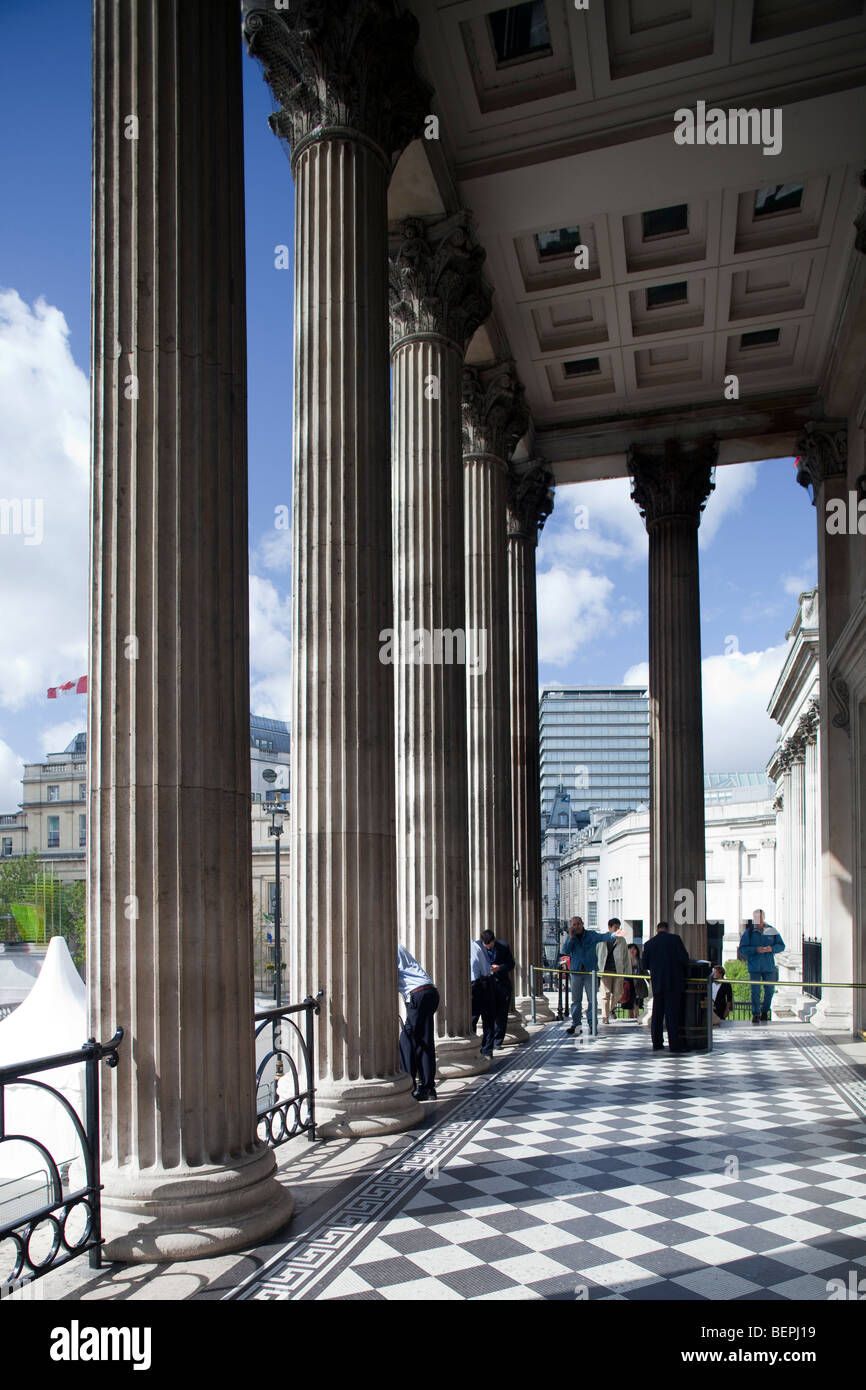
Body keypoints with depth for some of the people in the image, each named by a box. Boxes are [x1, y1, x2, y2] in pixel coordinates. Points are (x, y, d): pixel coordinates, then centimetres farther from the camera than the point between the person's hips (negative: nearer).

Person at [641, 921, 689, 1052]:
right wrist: (685, 973, 9)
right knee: (672, 1014, -2)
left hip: (657, 982, 3)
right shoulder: (675, 938, -2)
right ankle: (674, 1045, -3)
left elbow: (644, 965, 9)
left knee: (657, 1014, 10)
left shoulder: (649, 943, 7)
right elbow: (684, 957, -7)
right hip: (674, 982, -3)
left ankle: (657, 1043, 12)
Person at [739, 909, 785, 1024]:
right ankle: (756, 1014, 5)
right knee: (755, 991, -4)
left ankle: (765, 1011, 25)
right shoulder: (749, 932, 1)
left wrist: (772, 948, -13)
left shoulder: (772, 931, 6)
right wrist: (755, 949, -19)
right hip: (754, 967, -2)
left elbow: (781, 946, 8)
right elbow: (742, 949, -3)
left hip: (769, 967, 2)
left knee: (770, 990, 5)